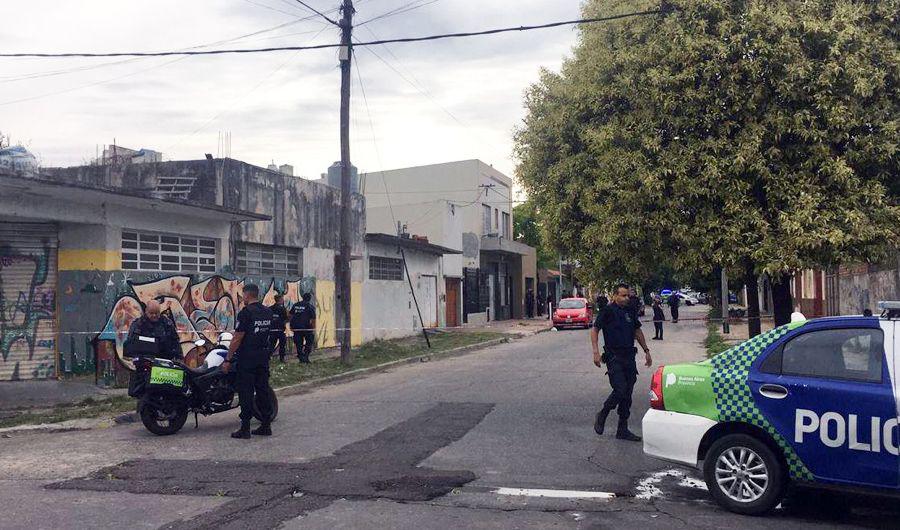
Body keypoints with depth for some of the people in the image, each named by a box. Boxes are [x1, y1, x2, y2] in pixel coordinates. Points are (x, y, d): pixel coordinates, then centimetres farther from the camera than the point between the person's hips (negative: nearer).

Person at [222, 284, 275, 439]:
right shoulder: (268, 312, 9)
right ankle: (266, 425, 15)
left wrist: (228, 360, -10)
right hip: (264, 356, 7)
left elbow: (237, 339, -15)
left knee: (246, 392, -2)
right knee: (263, 390, 11)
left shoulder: (246, 313, -14)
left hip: (247, 357, -7)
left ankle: (245, 428, 0)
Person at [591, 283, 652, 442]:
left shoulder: (631, 312, 12)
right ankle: (602, 415, 8)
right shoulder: (607, 311, -6)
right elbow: (594, 330, -6)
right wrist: (596, 352, -15)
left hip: (629, 357, 6)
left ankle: (623, 430, 13)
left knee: (627, 394, 6)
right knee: (620, 390, -16)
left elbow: (638, 331, 23)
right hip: (614, 357, -6)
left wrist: (646, 351, 20)